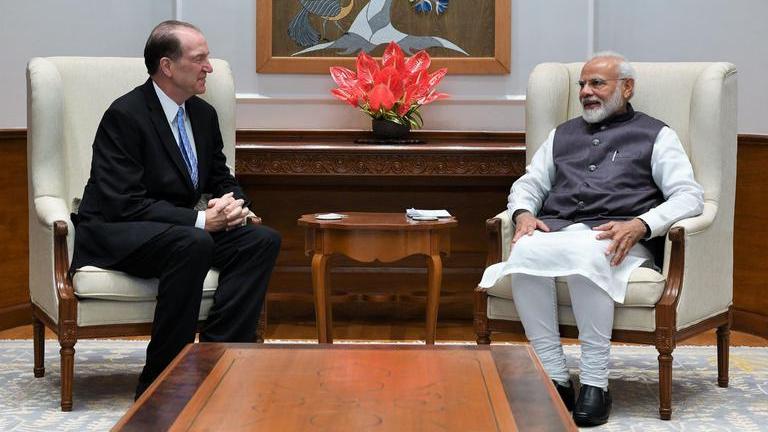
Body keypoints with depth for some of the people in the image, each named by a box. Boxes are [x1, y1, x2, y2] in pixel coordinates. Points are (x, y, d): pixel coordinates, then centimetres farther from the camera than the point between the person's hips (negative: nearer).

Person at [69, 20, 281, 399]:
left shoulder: (204, 114, 8)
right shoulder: (124, 115, -15)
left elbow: (221, 179, 16)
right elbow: (124, 204, -22)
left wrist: (234, 205, -10)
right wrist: (200, 220, -27)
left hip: (183, 229, 8)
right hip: (113, 234, -8)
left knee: (263, 240, -15)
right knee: (193, 244, -37)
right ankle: (159, 382, -27)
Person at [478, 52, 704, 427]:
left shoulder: (655, 135, 16)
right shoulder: (564, 134, 31)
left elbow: (689, 196, 3)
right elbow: (530, 182, 28)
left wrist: (640, 224, -16)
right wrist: (523, 213, 2)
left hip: (617, 238, -4)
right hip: (556, 231, 4)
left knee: (584, 256, -40)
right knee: (525, 252, -33)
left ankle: (595, 383, -32)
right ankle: (554, 378, -29)